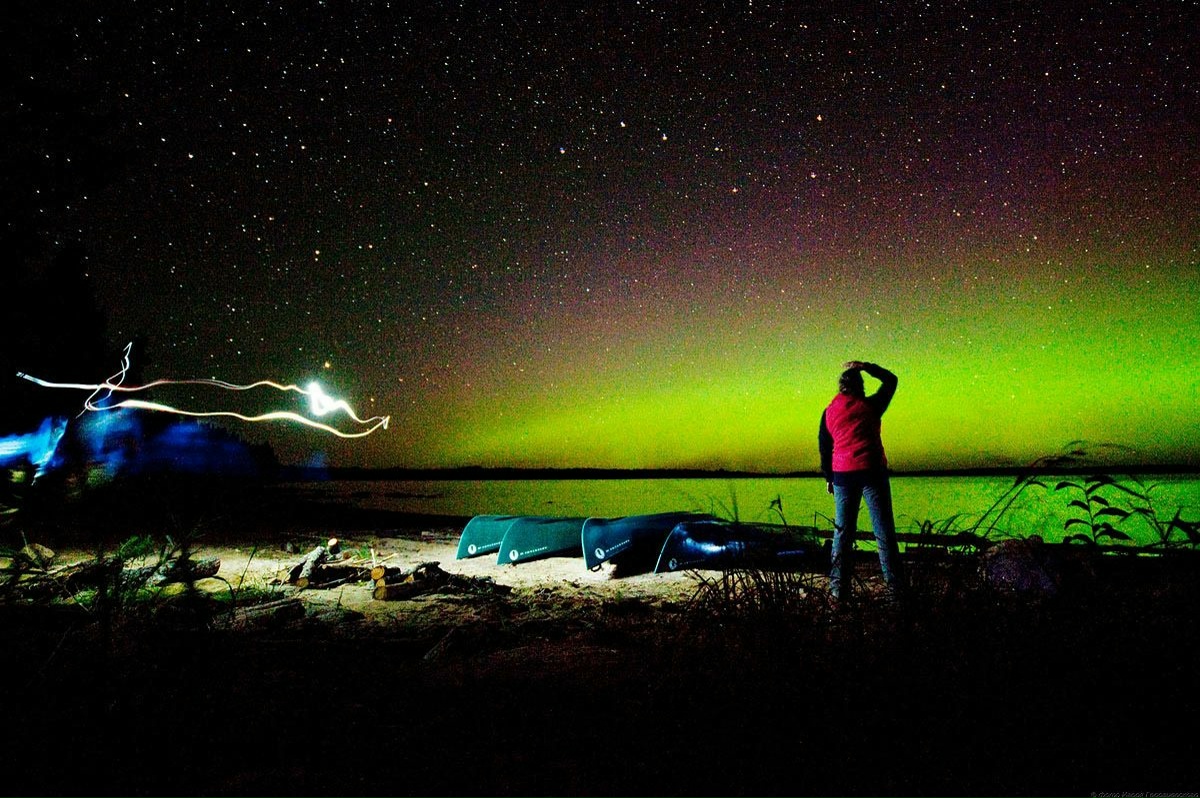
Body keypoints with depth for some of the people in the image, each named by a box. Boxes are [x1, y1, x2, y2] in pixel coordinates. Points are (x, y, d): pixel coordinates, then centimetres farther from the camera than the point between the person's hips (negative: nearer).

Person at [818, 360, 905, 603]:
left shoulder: (829, 411, 8)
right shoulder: (870, 405, 1)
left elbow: (824, 447, 11)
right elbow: (891, 380, 17)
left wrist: (828, 478, 19)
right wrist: (865, 366, 23)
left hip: (842, 475, 2)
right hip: (872, 471, -2)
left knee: (842, 532, 6)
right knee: (884, 530, 2)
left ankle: (839, 588, 5)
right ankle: (895, 587, 3)